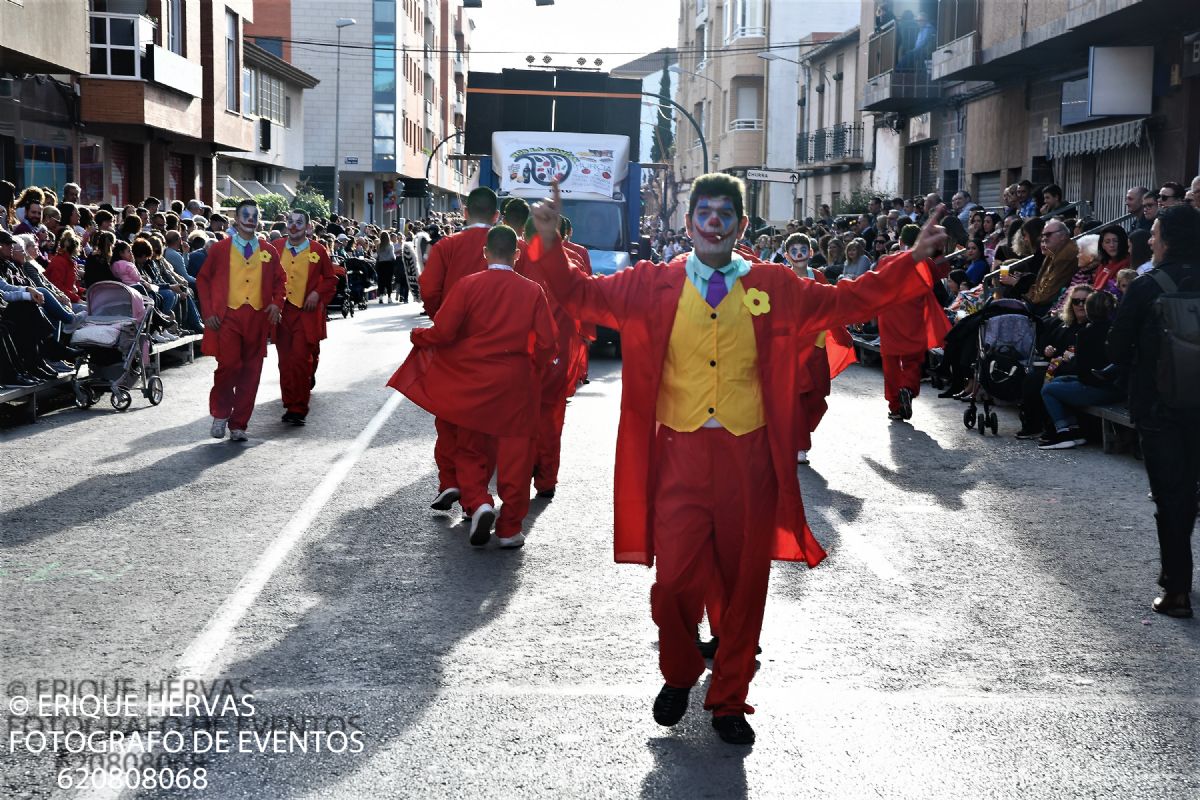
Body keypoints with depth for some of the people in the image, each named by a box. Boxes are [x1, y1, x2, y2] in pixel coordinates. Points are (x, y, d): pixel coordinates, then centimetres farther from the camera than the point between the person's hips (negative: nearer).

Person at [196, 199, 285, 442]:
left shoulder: (269, 253, 11)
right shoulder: (219, 249, 5)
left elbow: (279, 281, 19)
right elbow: (203, 279, 7)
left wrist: (276, 304, -1)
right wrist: (209, 312, -3)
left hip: (257, 319, 3)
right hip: (227, 316, -3)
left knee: (250, 373, 4)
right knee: (228, 365, -14)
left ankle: (238, 425, 14)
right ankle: (220, 414, 9)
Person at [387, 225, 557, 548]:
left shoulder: (468, 285, -7)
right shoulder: (532, 291, -3)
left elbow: (443, 333, -10)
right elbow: (547, 345, -4)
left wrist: (418, 336, 10)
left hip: (473, 384, 0)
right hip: (516, 387, 0)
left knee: (470, 451, 16)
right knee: (513, 455, 8)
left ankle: (478, 503, -6)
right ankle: (509, 529, 11)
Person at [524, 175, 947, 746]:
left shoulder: (774, 288, 5)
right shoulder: (653, 285, 3)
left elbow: (846, 301, 9)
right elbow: (579, 294, 4)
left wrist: (914, 259, 2)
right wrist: (551, 239, -11)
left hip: (749, 457, 1)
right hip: (679, 454, -1)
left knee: (744, 585, 8)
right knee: (675, 580, -4)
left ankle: (729, 699, 26)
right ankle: (678, 675, 27)